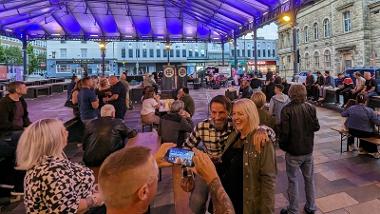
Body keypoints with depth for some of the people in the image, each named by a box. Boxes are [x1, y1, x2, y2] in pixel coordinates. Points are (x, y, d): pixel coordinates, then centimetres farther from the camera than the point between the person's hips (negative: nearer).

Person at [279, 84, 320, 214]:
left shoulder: (287, 110, -18)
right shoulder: (310, 108, -5)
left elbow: (285, 131, -19)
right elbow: (316, 127, -1)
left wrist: (282, 145, -2)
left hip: (293, 151, -4)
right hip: (308, 150, 5)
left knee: (293, 181, 9)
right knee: (309, 179, 20)